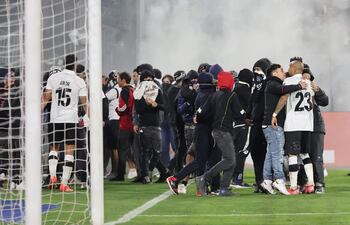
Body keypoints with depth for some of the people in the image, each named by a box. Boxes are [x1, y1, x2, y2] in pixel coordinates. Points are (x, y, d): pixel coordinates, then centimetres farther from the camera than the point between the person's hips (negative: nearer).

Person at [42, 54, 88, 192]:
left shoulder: (53, 78, 3)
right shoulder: (80, 82, -2)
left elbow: (45, 98, 3)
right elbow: (84, 103, -1)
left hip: (55, 118, 3)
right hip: (71, 119, -3)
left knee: (54, 147, 19)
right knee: (69, 150, 0)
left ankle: (52, 175, -1)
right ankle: (64, 183, -5)